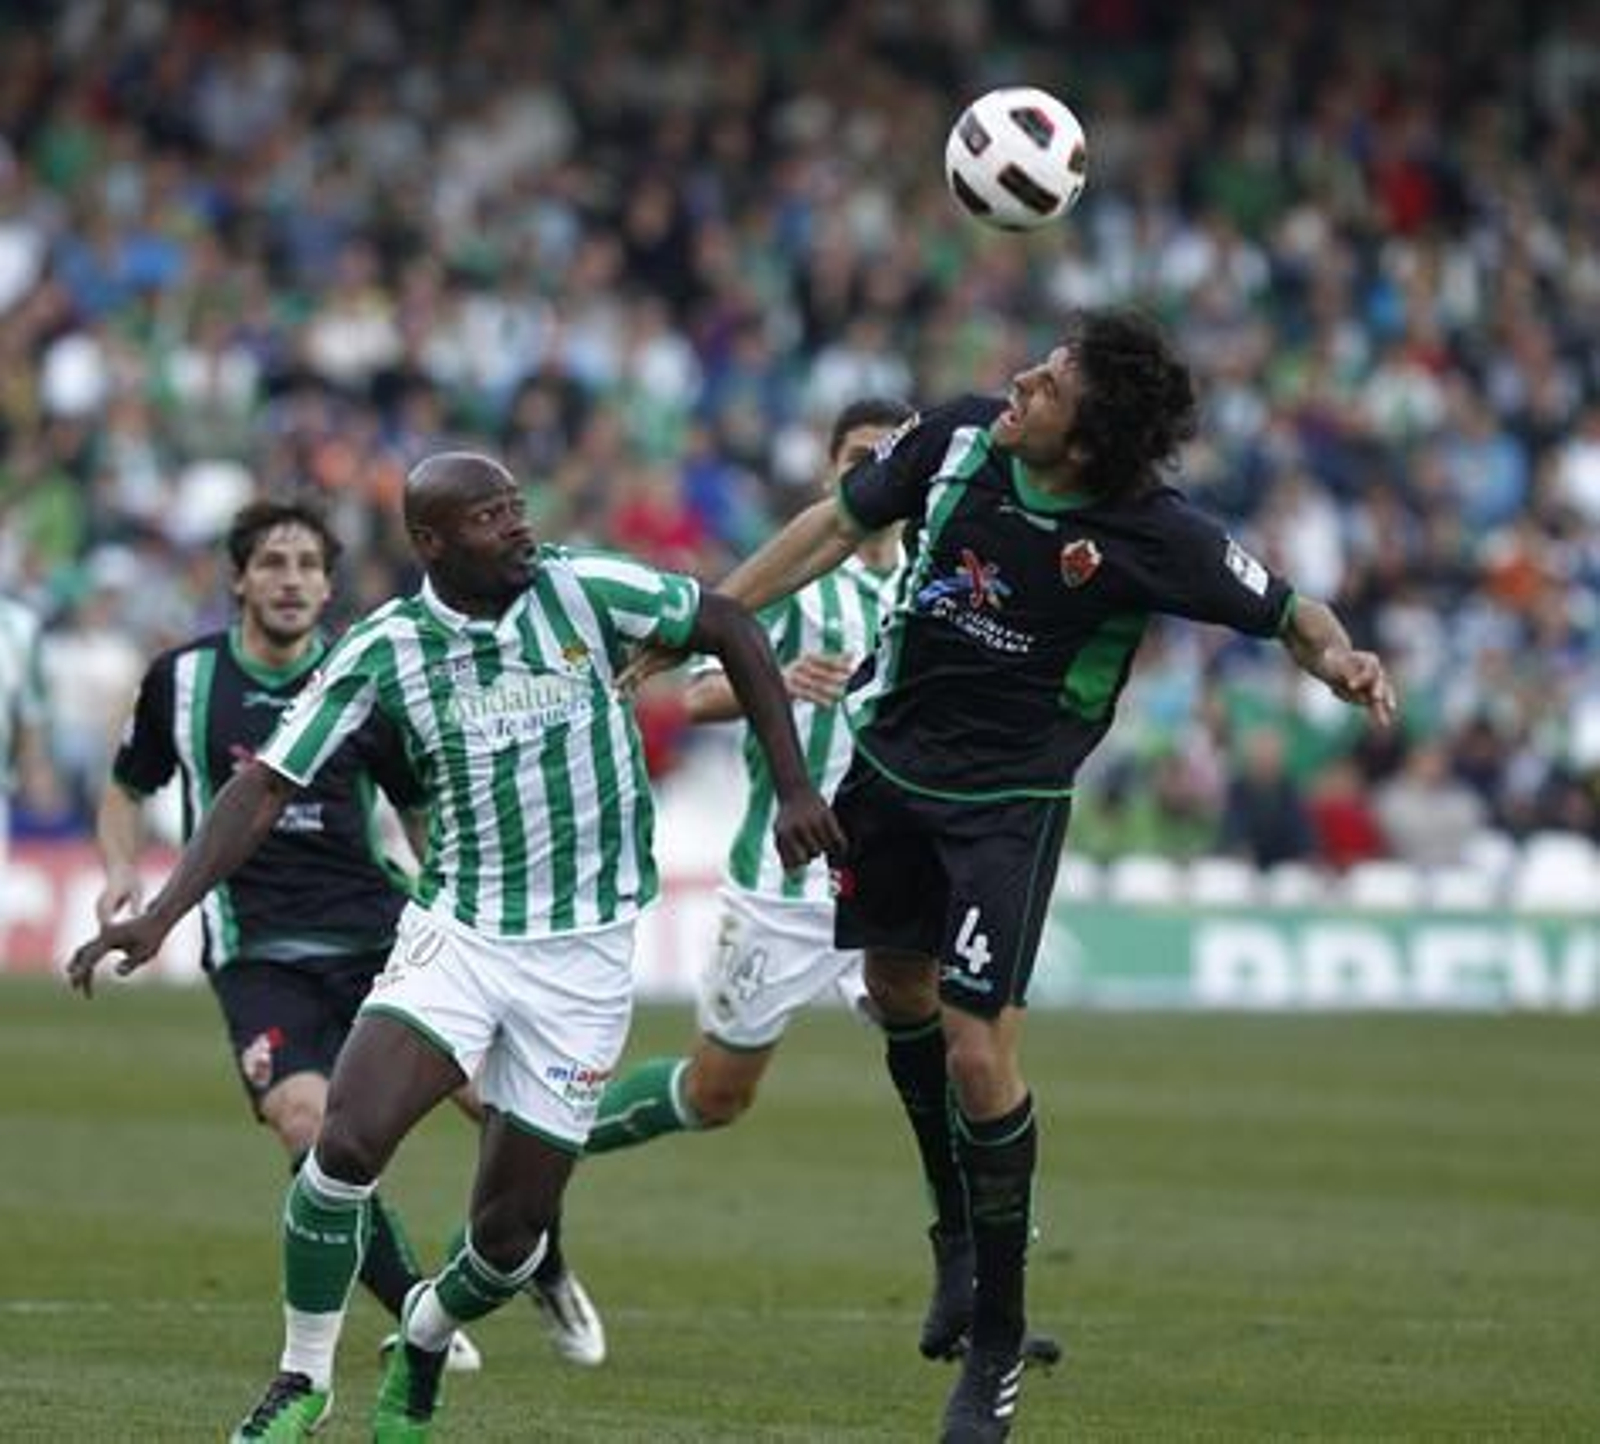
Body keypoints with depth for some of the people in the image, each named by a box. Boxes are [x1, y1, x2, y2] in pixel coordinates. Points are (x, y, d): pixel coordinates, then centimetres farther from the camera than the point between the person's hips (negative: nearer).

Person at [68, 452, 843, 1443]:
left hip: (585, 952, 0)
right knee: (348, 1140, -22)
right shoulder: (384, 651, -7)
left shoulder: (586, 591, -8)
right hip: (456, 935, 0)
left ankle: (426, 1339, 37)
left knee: (510, 1233, 1)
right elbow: (267, 787, -6)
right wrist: (163, 914, -17)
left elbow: (728, 627, 4)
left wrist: (793, 785, -1)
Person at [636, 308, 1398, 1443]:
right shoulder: (960, 439, -12)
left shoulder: (1151, 536, -22)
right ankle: (960, 1232, 42)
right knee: (898, 991, 18)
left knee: (976, 1052, -11)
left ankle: (998, 1336, 5)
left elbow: (1288, 613, -9)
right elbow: (840, 528, 3)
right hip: (891, 761, 5)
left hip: (1009, 804, -5)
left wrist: (1340, 660, -32)